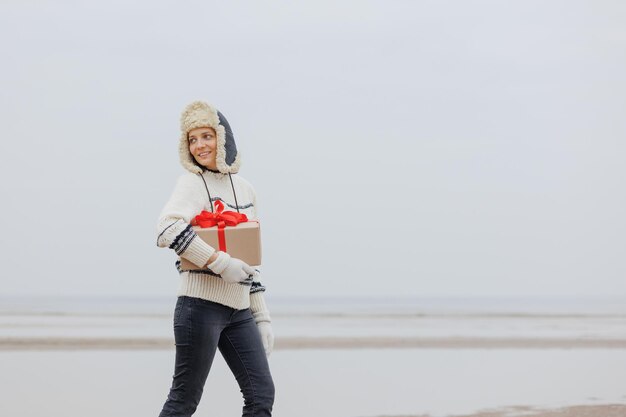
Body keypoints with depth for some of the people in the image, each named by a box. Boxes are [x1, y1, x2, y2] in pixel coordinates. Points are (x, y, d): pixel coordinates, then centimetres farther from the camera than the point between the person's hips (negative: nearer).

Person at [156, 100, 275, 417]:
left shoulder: (245, 189, 15)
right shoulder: (192, 183, -5)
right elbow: (167, 230, -24)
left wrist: (262, 316, 18)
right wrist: (221, 263, -24)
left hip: (239, 310, 7)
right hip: (202, 305, -7)